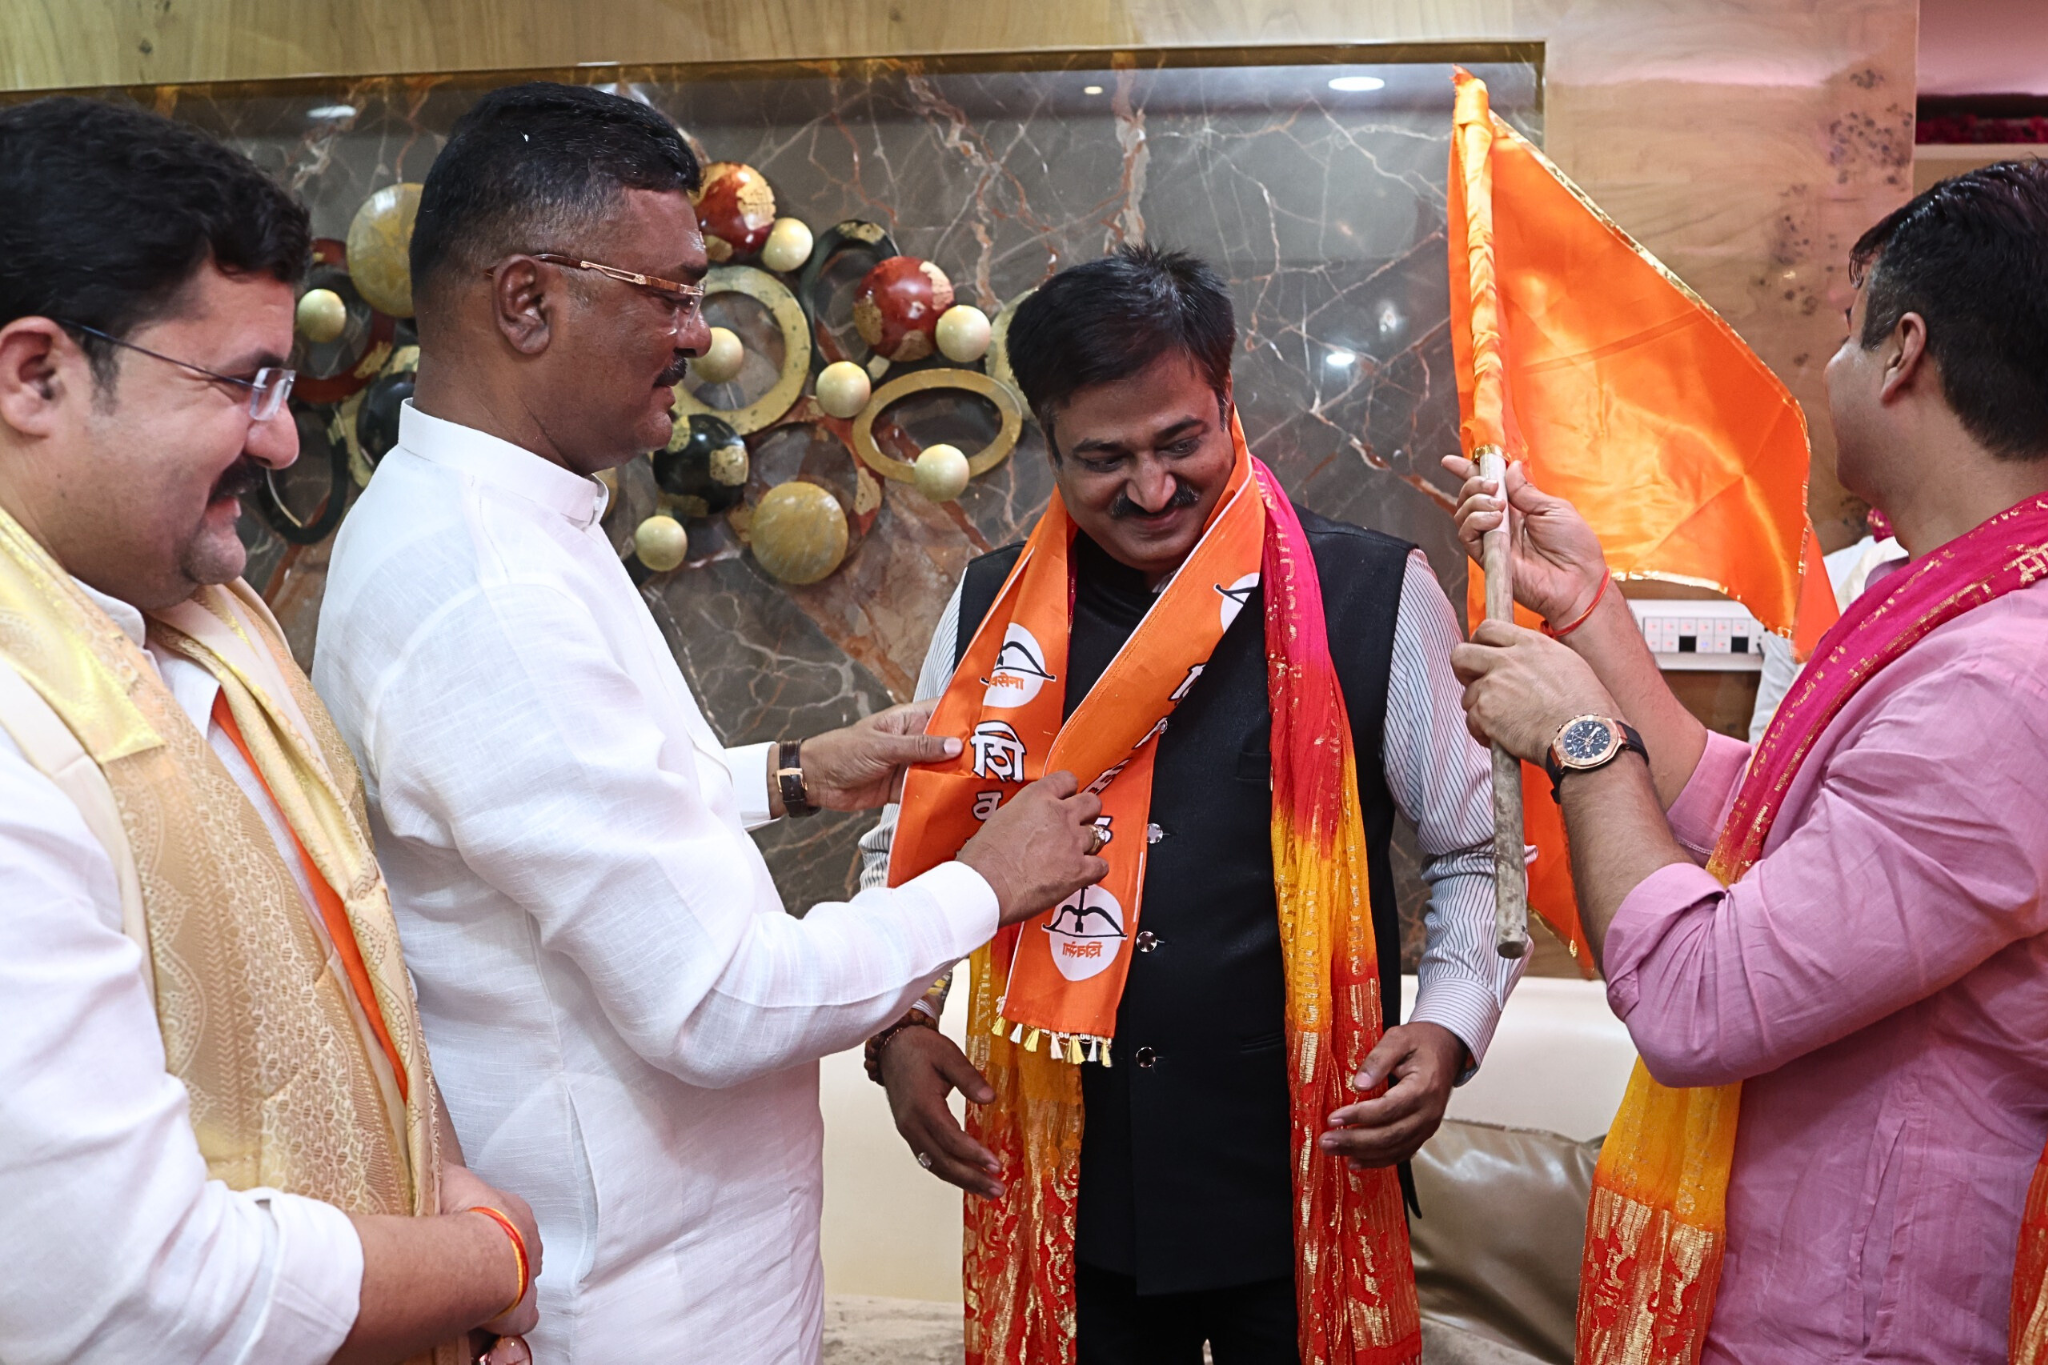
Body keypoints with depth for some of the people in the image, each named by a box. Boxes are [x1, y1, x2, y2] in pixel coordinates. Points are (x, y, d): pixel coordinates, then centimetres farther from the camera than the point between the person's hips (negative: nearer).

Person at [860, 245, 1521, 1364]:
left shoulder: (1375, 599, -7)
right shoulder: (990, 613, 0)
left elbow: (1478, 850, 2)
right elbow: (905, 847, 11)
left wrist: (1448, 1028, -12)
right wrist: (900, 1028, -3)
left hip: (1304, 1197, -2)